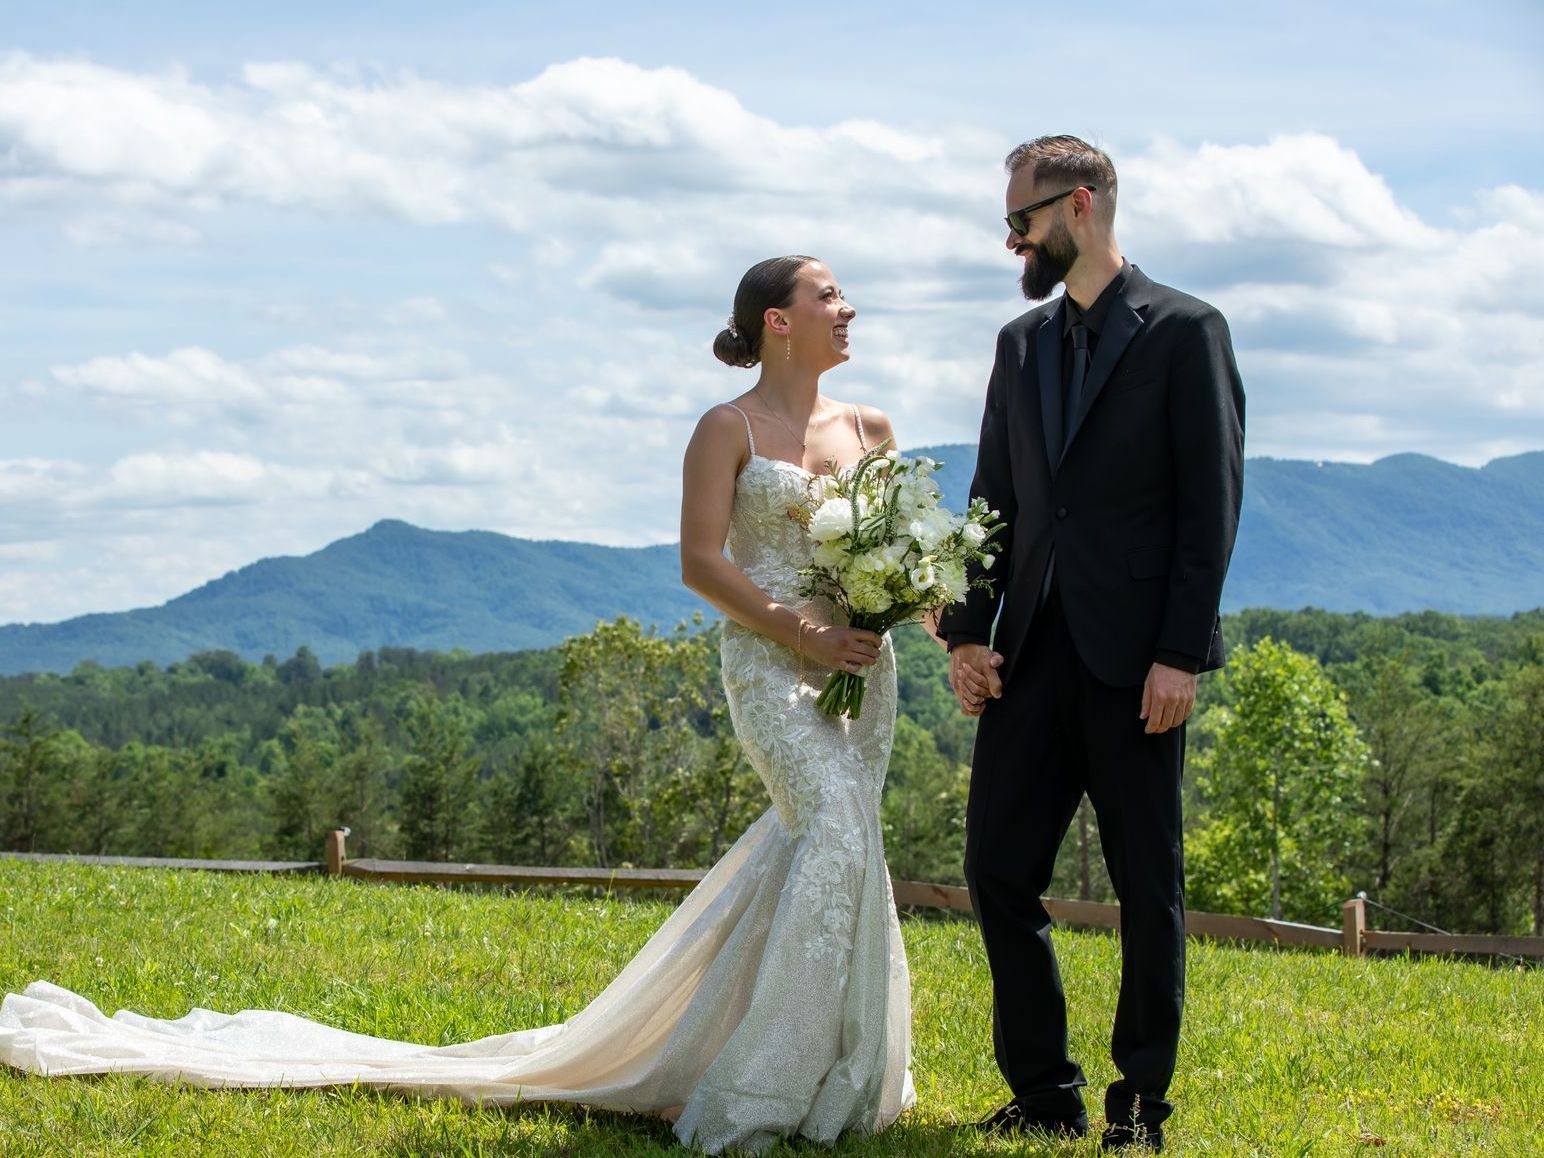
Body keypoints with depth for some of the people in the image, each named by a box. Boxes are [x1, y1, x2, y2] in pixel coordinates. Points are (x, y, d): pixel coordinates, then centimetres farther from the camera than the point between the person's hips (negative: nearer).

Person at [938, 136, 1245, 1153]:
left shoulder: (1185, 333, -3)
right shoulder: (1021, 344, 15)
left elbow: (1212, 502, -8)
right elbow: (995, 498, 16)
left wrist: (1181, 655, -14)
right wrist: (969, 631, 4)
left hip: (1135, 658, -6)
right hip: (1032, 651, 6)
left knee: (1149, 887, 3)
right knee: (1000, 873, 3)